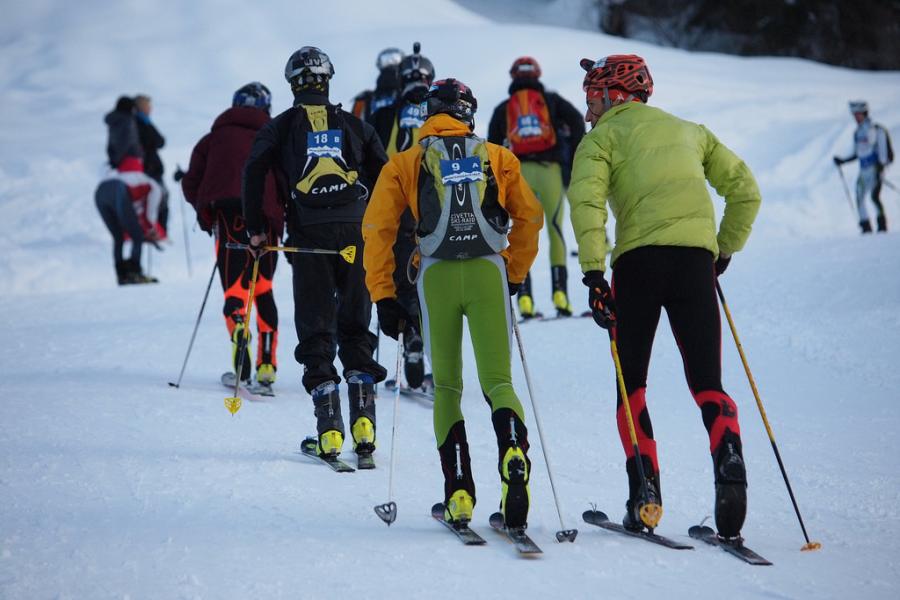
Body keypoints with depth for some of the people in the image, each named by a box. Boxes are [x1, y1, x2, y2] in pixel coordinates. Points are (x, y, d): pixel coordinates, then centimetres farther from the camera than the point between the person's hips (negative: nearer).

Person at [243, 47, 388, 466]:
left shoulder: (280, 127, 9)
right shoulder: (354, 124, 14)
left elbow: (253, 173, -3)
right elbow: (385, 175, 7)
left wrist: (255, 230, 3)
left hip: (309, 235, -1)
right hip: (356, 232, 1)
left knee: (315, 332, 5)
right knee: (356, 328, 11)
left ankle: (329, 428, -4)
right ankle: (363, 422, -1)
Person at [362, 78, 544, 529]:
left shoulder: (405, 163, 11)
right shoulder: (497, 156, 14)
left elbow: (378, 229, 4)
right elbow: (530, 217, 14)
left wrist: (384, 297, 8)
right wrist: (514, 275, 26)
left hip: (437, 275, 0)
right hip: (489, 272, 0)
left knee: (446, 386, 14)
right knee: (498, 382, 3)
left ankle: (459, 494, 3)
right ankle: (514, 455, -28)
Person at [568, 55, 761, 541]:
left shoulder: (603, 137, 12)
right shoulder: (689, 130, 26)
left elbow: (587, 200, -7)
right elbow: (745, 191, 20)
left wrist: (593, 272, -10)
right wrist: (723, 251, 26)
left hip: (639, 257, -3)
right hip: (697, 257, 3)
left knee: (631, 386, 10)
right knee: (707, 383, 5)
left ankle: (645, 491, -4)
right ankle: (729, 463, -22)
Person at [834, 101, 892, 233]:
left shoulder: (876, 129, -8)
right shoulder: (857, 133, 15)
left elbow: (882, 148, -12)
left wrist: (880, 165, -19)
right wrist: (843, 160, 18)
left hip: (875, 167, -7)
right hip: (863, 170, 8)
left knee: (874, 196, -13)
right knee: (860, 198, 0)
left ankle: (882, 225, -4)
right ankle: (866, 227, 4)